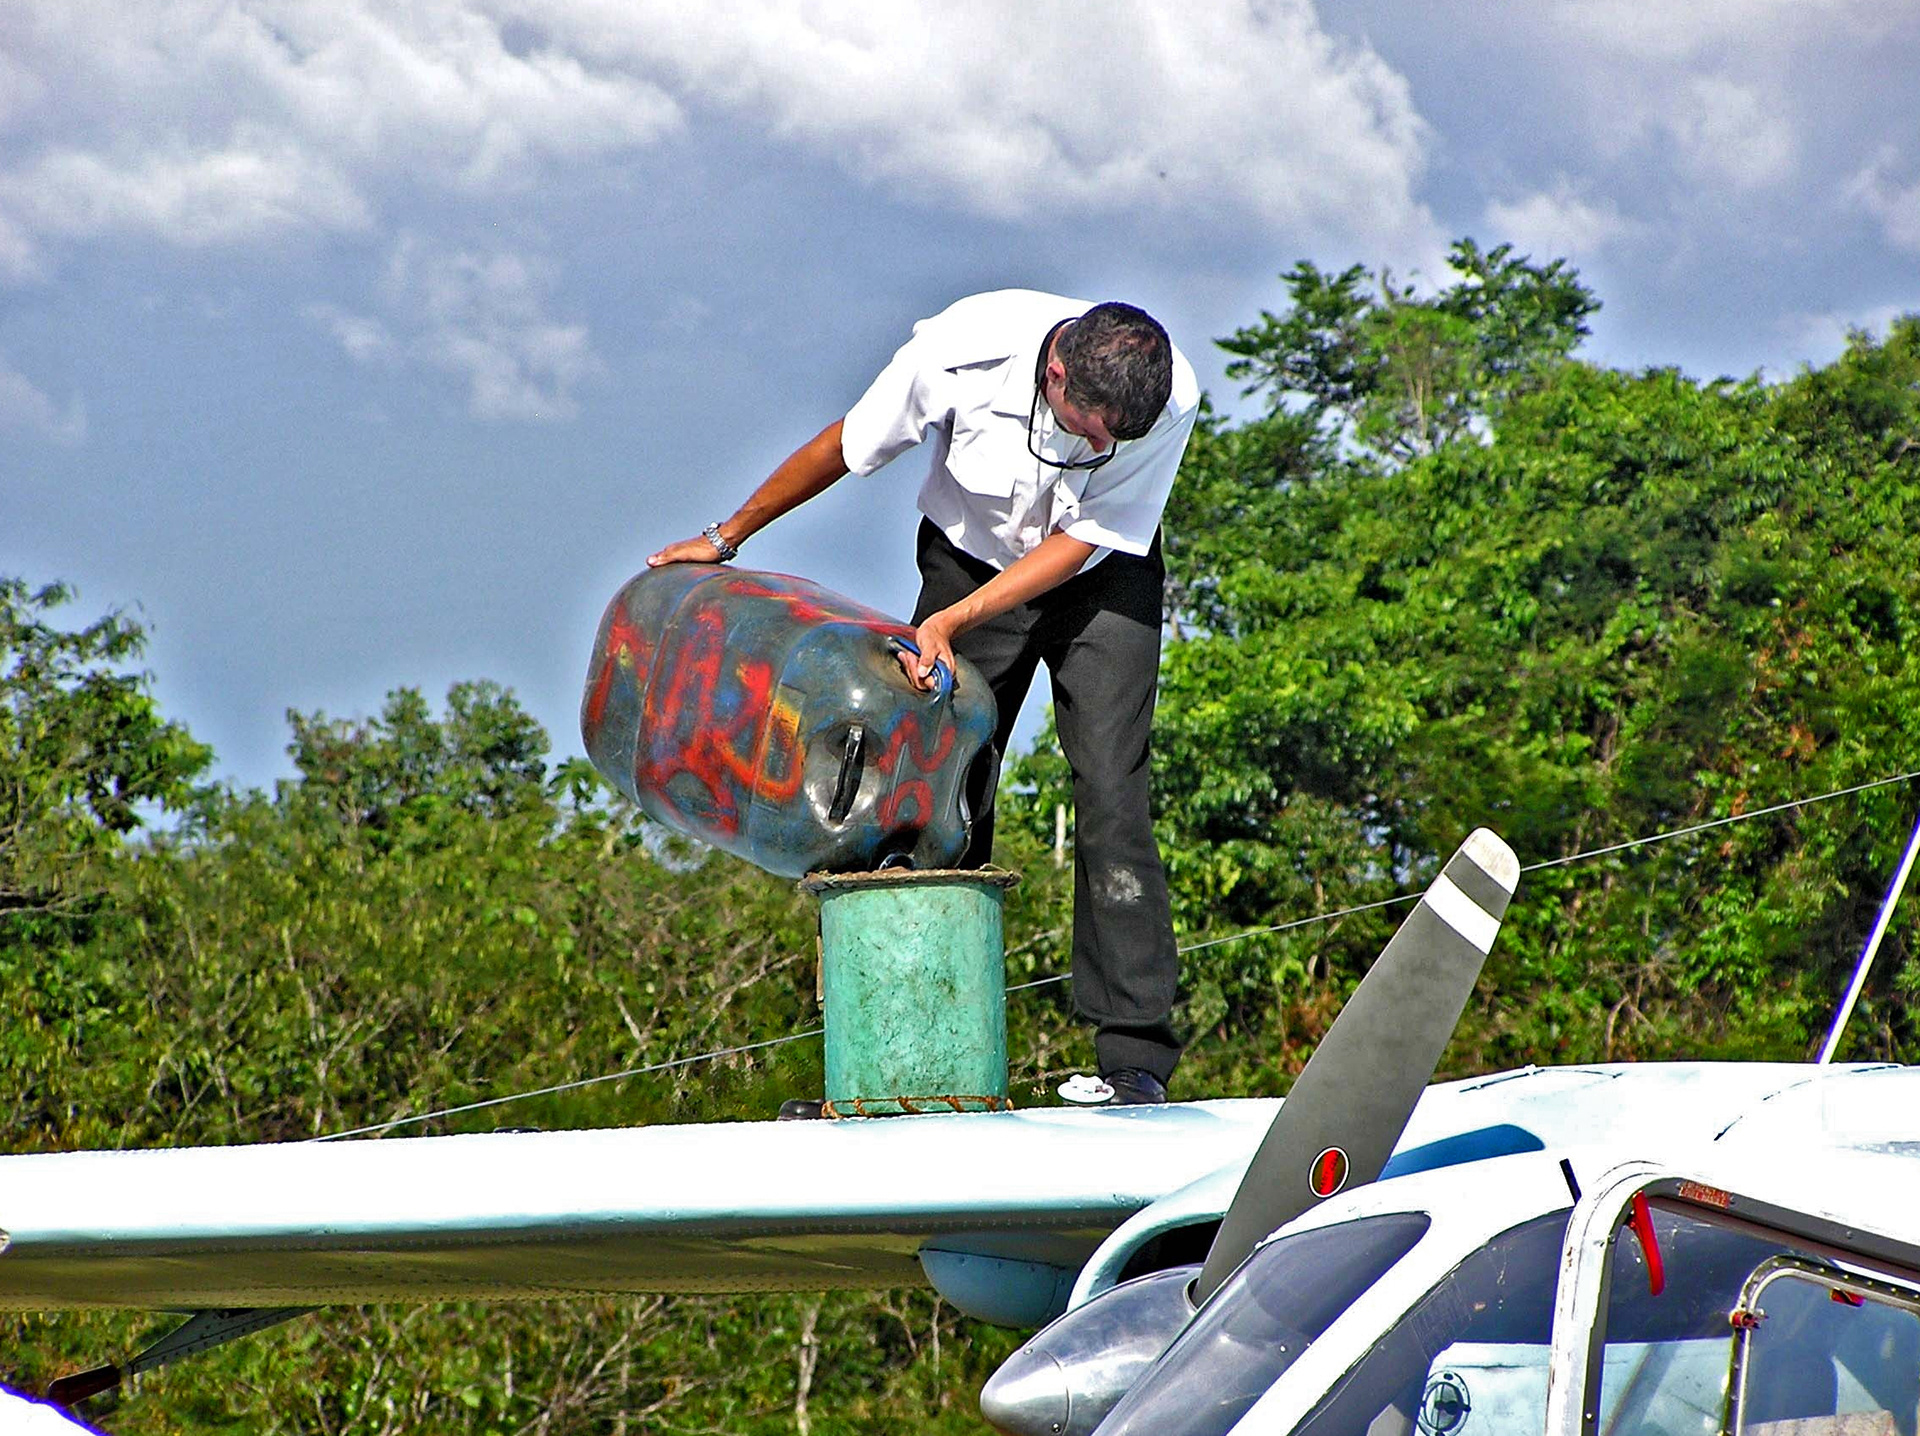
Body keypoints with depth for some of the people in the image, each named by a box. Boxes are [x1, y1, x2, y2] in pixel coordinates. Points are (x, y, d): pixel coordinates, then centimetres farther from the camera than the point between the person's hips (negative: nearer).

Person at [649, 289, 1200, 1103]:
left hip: (1099, 575, -1)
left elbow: (1087, 538, -19)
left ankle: (1134, 1057, -16)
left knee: (1109, 792, -16)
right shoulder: (961, 350, -30)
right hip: (972, 555, 1)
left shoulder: (1169, 398, -30)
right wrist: (725, 538, -1)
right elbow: (843, 448, -12)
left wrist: (952, 622, -27)